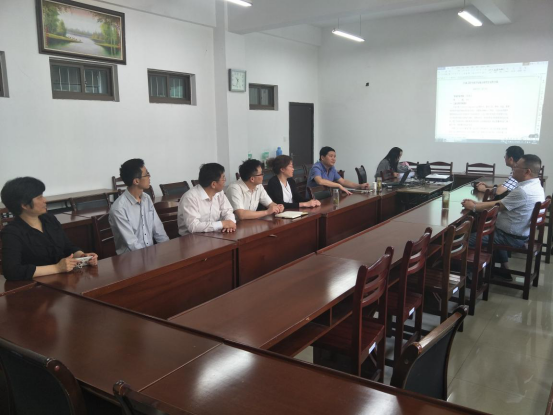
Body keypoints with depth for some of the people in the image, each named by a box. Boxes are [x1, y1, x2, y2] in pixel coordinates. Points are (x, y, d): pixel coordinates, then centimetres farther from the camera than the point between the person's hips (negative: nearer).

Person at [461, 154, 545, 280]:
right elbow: (501, 203, 7)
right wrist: (476, 203, 2)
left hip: (513, 238, -10)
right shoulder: (535, 185, 3)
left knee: (469, 239, -5)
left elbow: (497, 206, -18)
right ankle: (504, 271, 34)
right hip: (523, 232, 10)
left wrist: (472, 207, -5)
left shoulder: (522, 191, -29)